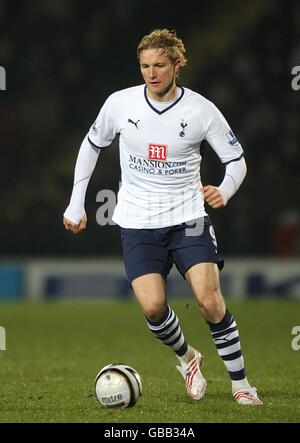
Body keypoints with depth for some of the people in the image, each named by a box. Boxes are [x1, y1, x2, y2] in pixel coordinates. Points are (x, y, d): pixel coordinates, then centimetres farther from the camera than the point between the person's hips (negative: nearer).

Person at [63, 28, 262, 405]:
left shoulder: (200, 110, -8)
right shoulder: (119, 104, -4)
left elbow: (236, 160, 1)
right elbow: (92, 145, 13)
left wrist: (224, 191, -21)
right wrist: (76, 204, 11)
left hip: (188, 217, -1)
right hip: (137, 222, 1)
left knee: (209, 300, -16)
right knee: (152, 306, -15)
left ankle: (240, 384, -2)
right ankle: (187, 359, 16)